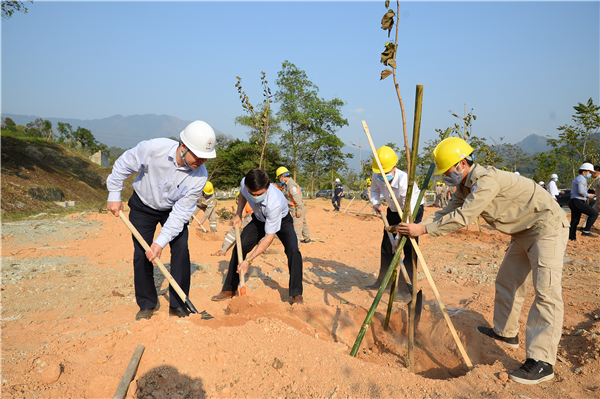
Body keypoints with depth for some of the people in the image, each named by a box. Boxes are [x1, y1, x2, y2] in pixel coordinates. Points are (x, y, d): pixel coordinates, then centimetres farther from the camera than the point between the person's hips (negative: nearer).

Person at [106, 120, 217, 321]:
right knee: (142, 254, 0)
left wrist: (161, 242, -28)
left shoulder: (200, 176, -29)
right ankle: (147, 305, 18)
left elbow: (181, 212, -24)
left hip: (173, 209, 1)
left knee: (181, 250, -10)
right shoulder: (153, 148, -34)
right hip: (143, 206, 0)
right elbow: (123, 165, -14)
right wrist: (114, 195, -9)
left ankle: (178, 305, 4)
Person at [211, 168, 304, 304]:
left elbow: (269, 237, -37)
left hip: (281, 220, -4)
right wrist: (238, 214, -7)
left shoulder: (275, 203, -45)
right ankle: (229, 289, 9)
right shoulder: (244, 184, -30)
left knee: (293, 250, -26)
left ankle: (296, 294, -12)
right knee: (239, 246, -8)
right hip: (259, 220, 5)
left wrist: (249, 260, -38)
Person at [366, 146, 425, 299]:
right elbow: (374, 190, 6)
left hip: (414, 210, -6)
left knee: (409, 248, -13)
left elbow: (408, 214, -39)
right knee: (386, 245, 10)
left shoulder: (405, 181, -39)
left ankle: (404, 286, -3)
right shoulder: (376, 176, -21)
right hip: (394, 210, 6)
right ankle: (383, 280, 27)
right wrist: (375, 203, -15)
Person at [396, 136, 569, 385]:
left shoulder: (486, 180, -28)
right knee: (507, 281, 15)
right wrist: (416, 226, -9)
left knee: (546, 291, -14)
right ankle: (505, 333, 30)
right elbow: (448, 212, 3)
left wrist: (423, 229, -27)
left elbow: (461, 218, -31)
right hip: (524, 232, 10)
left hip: (547, 227, -10)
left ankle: (542, 361, -15)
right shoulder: (466, 186, 4)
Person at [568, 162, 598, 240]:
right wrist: (588, 195, -6)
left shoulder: (577, 179, 24)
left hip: (573, 201, 10)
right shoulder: (582, 179, -9)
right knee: (594, 213, -7)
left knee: (574, 221, 12)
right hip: (578, 202, -10)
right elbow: (581, 191, -21)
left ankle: (572, 237, 13)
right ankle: (586, 231, -11)